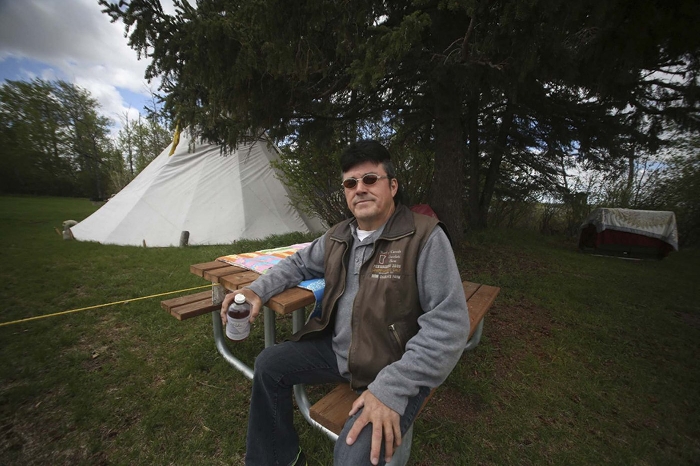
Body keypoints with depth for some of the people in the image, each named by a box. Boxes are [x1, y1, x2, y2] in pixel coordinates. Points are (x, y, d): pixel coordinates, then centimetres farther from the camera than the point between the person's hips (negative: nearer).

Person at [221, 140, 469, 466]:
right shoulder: (338, 237, 2)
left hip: (394, 369, -6)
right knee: (268, 365, 9)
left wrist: (392, 388, -27)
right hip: (336, 349, 7)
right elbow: (299, 264, 17)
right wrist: (258, 289, -2)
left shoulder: (425, 237, -18)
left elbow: (449, 323, -22)